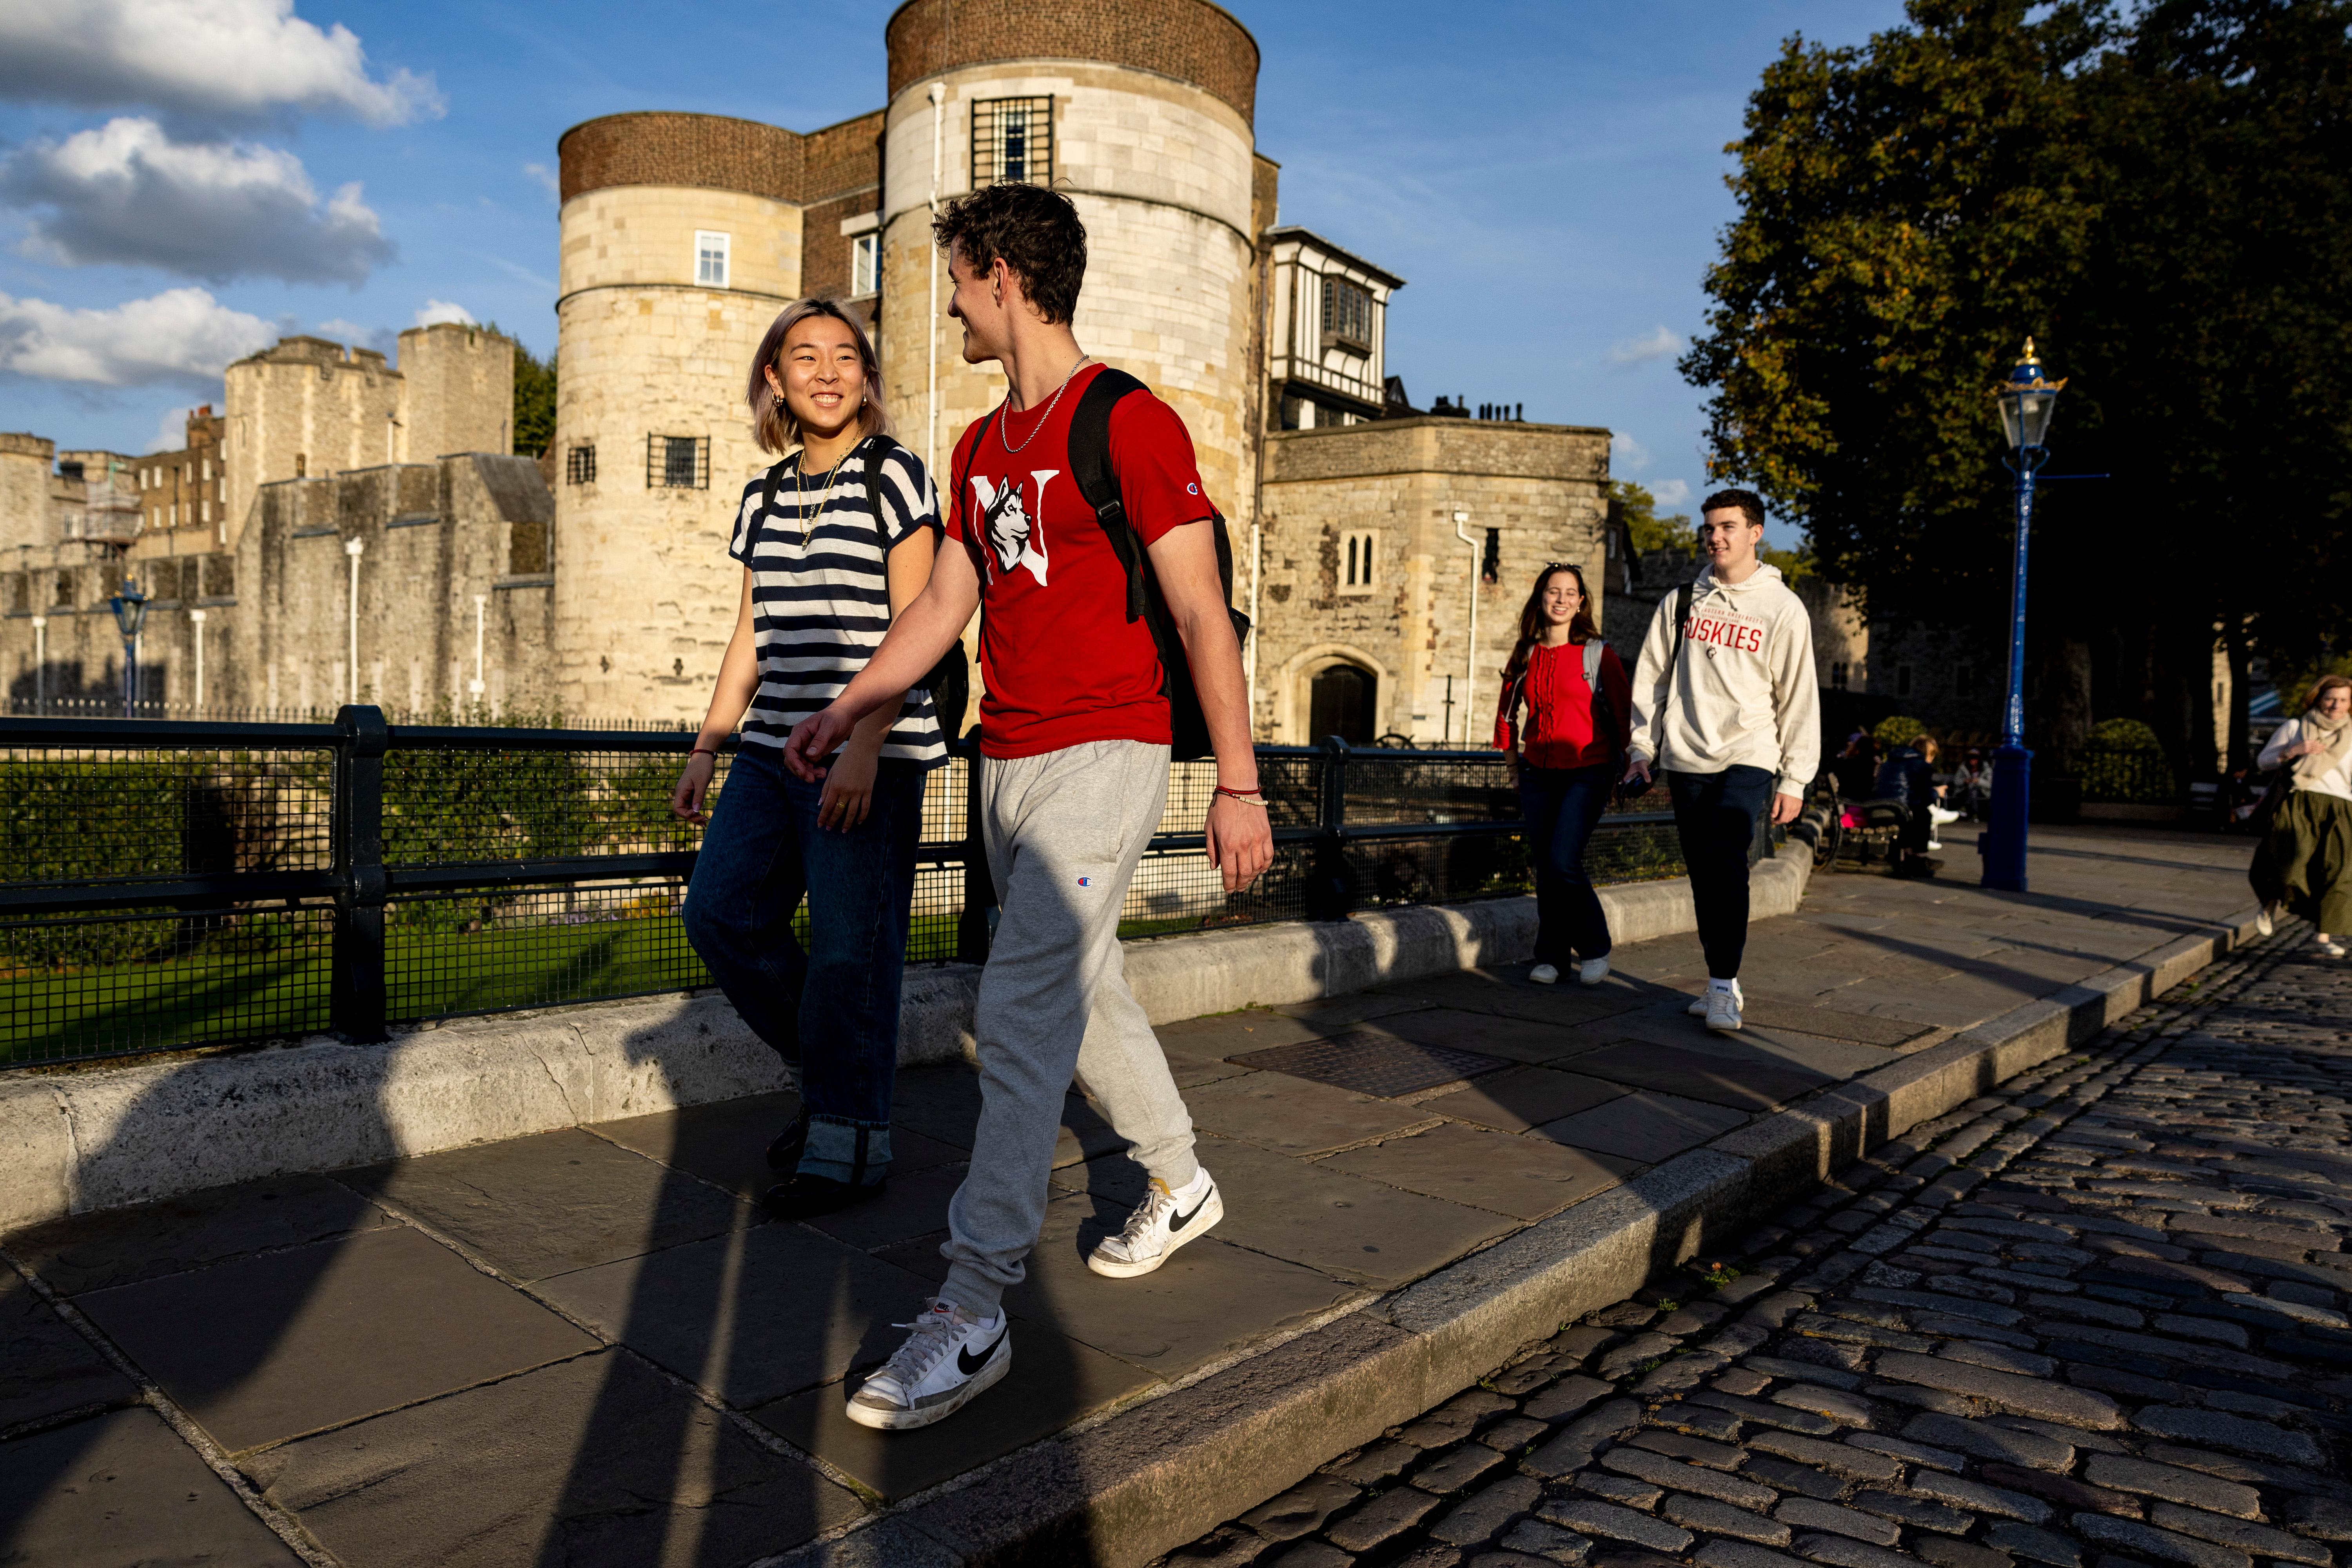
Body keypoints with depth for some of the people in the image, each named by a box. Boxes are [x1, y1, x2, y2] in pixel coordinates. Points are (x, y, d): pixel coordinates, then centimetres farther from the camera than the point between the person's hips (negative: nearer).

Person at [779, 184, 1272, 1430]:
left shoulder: (1129, 421, -10)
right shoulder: (983, 447, 15)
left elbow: (1201, 612, -12)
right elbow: (946, 599, 19)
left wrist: (1238, 783, -14)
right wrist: (846, 710, 10)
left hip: (1103, 753, -8)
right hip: (1008, 756, 9)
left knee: (1021, 1009, -13)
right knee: (1083, 990, 17)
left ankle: (974, 1308, -7)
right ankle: (1179, 1185, 37)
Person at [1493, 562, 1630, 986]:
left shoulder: (1598, 654, -4)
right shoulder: (1525, 655, 8)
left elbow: (1624, 711, 0)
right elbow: (1508, 709, 23)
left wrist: (1629, 766, 0)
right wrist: (1511, 754, 23)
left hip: (1586, 772, -4)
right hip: (1538, 774, 4)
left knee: (1564, 863, -14)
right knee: (1545, 868, 6)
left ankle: (1595, 950, 5)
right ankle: (1552, 955, 18)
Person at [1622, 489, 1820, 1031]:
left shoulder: (1783, 609, 1)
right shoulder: (1681, 602, 10)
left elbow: (1799, 697, 1)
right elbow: (1651, 677, 15)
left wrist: (1795, 777, -2)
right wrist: (1642, 745, 8)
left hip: (1748, 759, -3)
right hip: (1685, 761, 3)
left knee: (1725, 861, -18)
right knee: (1703, 872, 5)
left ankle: (1724, 986, -12)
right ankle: (1722, 984, 15)